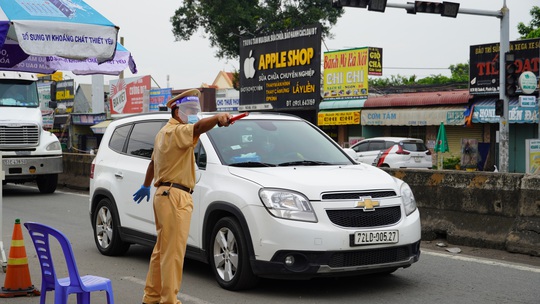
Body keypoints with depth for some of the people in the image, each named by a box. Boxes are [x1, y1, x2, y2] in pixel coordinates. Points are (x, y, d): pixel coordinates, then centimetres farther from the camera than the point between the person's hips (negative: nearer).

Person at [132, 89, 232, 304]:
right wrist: (217, 118, -55)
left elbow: (153, 161, 33)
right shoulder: (176, 131, -12)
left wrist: (145, 186, 46)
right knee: (173, 253, -10)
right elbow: (197, 127, -35)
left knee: (162, 249, 17)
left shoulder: (164, 132, 20)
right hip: (175, 197, -11)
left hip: (164, 195, 11)